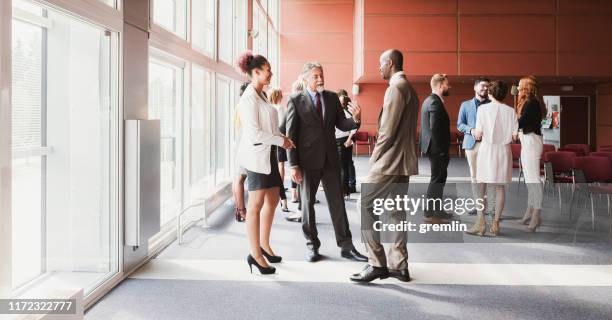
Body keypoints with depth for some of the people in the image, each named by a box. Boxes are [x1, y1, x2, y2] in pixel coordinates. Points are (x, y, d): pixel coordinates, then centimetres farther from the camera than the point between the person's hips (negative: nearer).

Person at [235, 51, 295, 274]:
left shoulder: (261, 96, 13)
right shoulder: (248, 99, -15)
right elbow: (254, 134, -20)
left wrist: (281, 138, 4)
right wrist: (280, 141, -13)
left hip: (268, 155, 9)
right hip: (256, 155, -9)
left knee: (272, 201, 15)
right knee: (256, 205, -2)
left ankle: (264, 245, 29)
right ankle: (255, 254, 6)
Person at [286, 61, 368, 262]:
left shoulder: (332, 98, 6)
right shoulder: (296, 101, -5)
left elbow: (341, 125, 6)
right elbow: (291, 135, -7)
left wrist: (355, 119, -17)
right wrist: (293, 165, -11)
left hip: (330, 159, 3)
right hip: (308, 161, -3)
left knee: (337, 203, 5)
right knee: (307, 204, 8)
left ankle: (346, 247, 11)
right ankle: (312, 246, 21)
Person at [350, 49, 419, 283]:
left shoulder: (396, 87, -14)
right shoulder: (409, 89, 17)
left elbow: (388, 130, -19)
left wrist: (375, 158, -9)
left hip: (390, 161, -10)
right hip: (404, 161, 10)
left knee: (365, 206, -6)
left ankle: (377, 264, -6)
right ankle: (398, 265, 14)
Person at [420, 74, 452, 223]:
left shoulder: (429, 100, 14)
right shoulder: (436, 102, -18)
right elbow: (434, 128, -25)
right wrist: (441, 149, -19)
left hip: (433, 147, 10)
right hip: (437, 148, -10)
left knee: (439, 178, 17)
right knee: (437, 179, -4)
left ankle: (436, 210, 26)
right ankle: (430, 213, 1)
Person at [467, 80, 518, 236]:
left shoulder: (483, 109, -6)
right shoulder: (510, 111, 1)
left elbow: (478, 134, -8)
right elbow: (514, 135, 0)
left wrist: (474, 132, 14)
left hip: (487, 149, -2)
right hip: (504, 149, 3)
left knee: (481, 187, 3)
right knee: (500, 187, 9)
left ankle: (481, 223, -3)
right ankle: (495, 223, 11)